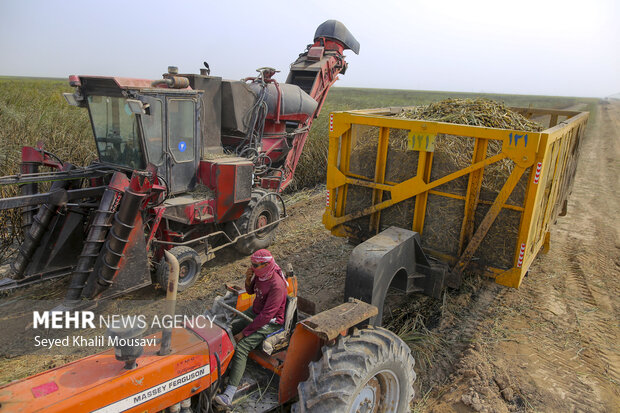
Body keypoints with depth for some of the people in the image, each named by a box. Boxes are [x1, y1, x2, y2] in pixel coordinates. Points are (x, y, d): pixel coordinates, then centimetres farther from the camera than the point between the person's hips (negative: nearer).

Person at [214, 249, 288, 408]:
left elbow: (266, 316, -28)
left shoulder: (276, 286, -29)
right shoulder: (260, 274, -3)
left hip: (270, 322, -9)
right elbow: (251, 291, 16)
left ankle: (229, 395, -25)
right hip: (255, 311, 9)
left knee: (242, 347, -23)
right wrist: (248, 279, -9)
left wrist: (244, 332, -21)